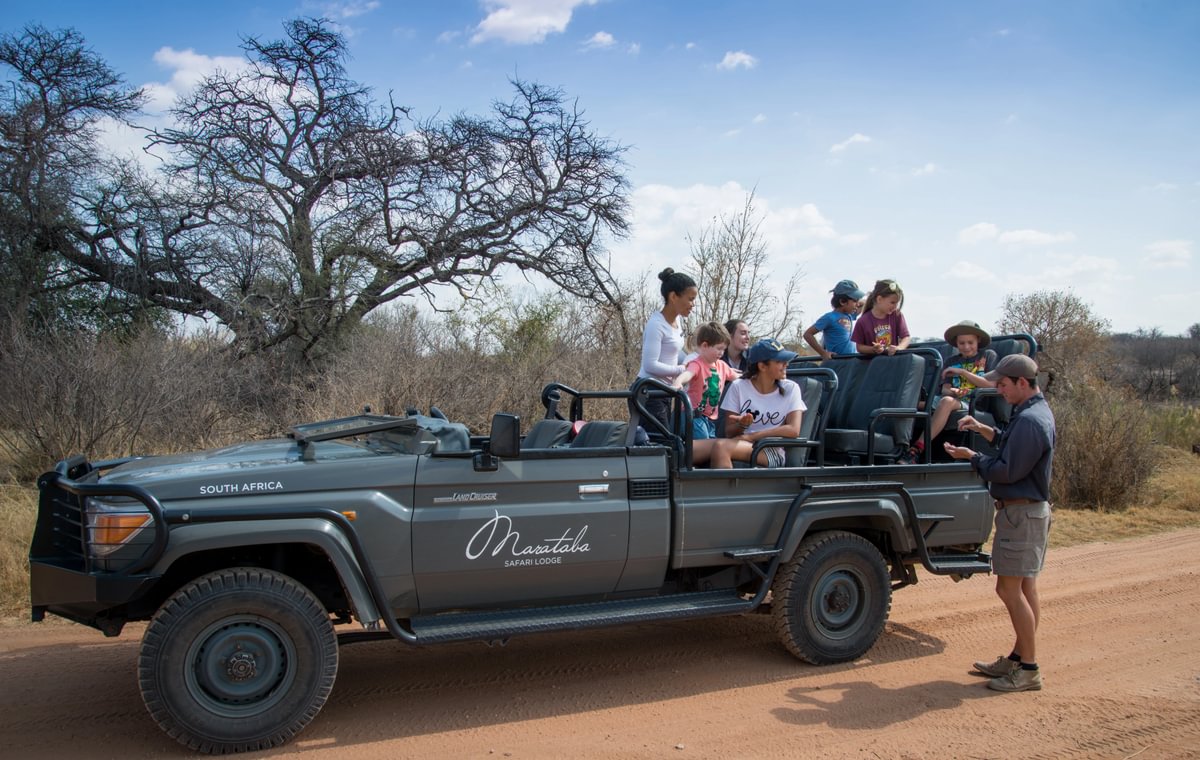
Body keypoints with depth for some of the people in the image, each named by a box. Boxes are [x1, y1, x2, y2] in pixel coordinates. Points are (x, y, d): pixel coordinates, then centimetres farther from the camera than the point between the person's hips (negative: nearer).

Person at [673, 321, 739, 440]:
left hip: (712, 418, 8)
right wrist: (678, 382, -59)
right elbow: (687, 374, -38)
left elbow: (736, 377, 29)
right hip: (696, 415, -8)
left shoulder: (722, 366, 10)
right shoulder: (697, 364, -15)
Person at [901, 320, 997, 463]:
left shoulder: (988, 355, 14)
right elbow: (945, 389, 12)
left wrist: (962, 372, -3)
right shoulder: (952, 361, 23)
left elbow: (991, 384, 1)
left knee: (947, 402, -39)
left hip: (973, 404, -5)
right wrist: (951, 391, -13)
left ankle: (916, 450, -46)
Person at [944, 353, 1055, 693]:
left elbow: (1008, 470, -21)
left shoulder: (1030, 420, -21)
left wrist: (971, 457, -9)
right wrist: (984, 430, 11)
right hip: (1029, 510, 11)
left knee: (1009, 590, -6)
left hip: (1022, 513, -11)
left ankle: (1028, 670, 1)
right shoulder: (1036, 411, 12)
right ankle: (1019, 658, 24)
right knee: (1024, 589, 15)